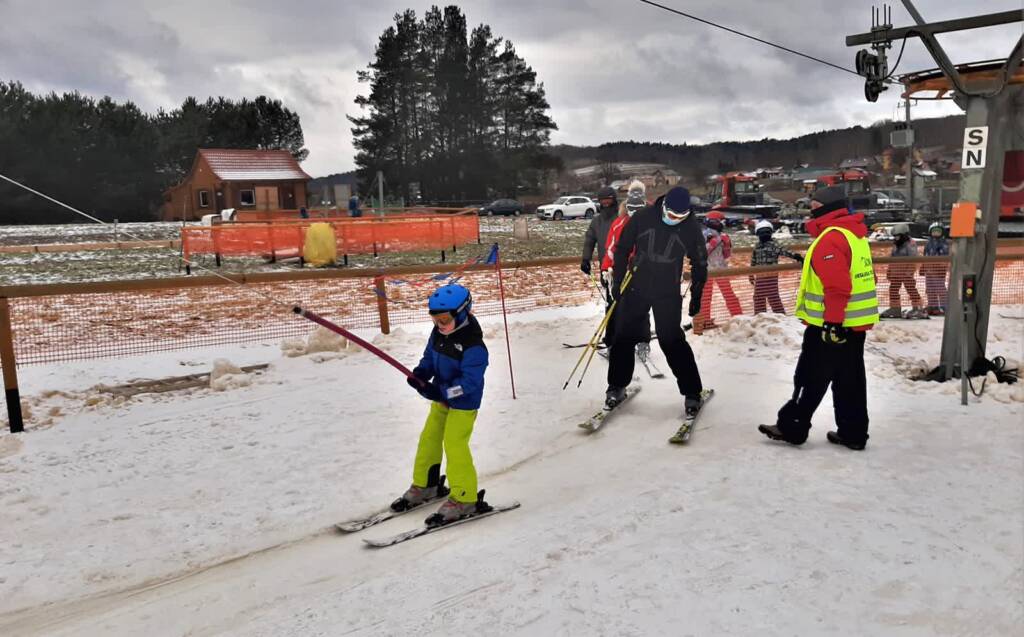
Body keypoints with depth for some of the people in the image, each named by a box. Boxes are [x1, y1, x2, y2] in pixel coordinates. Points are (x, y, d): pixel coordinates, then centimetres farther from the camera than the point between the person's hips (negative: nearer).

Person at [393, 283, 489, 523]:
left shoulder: (473, 346, -26)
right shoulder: (438, 333, -3)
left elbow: (469, 381, -28)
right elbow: (429, 357, 9)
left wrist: (441, 392, -35)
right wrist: (421, 373, -12)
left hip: (463, 404, -8)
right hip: (441, 398, 8)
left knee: (454, 446, -7)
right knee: (429, 440, 16)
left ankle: (464, 499, 8)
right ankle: (424, 486, 35)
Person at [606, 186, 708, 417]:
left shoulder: (691, 227, -7)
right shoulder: (642, 217, -8)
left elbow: (699, 263, 5)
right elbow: (622, 249, 2)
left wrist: (696, 295, 6)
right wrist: (617, 281, 2)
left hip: (668, 294, -1)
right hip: (636, 289, 1)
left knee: (672, 342, -5)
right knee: (624, 337, 5)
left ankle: (692, 392, 8)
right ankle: (617, 387, 21)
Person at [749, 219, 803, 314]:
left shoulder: (773, 245, -9)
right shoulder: (757, 247, 12)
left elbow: (784, 252, -23)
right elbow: (753, 262, 20)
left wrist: (795, 256, -40)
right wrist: (751, 276, 22)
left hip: (771, 275, -7)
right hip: (759, 277, 7)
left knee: (773, 298, -7)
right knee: (758, 298, 12)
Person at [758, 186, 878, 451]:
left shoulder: (831, 238, -17)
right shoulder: (854, 233, 14)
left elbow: (838, 285, -25)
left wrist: (832, 321, -25)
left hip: (832, 324, -9)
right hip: (855, 321, 9)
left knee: (811, 377, 0)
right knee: (849, 379, 13)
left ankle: (791, 427, 9)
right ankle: (853, 433, 19)